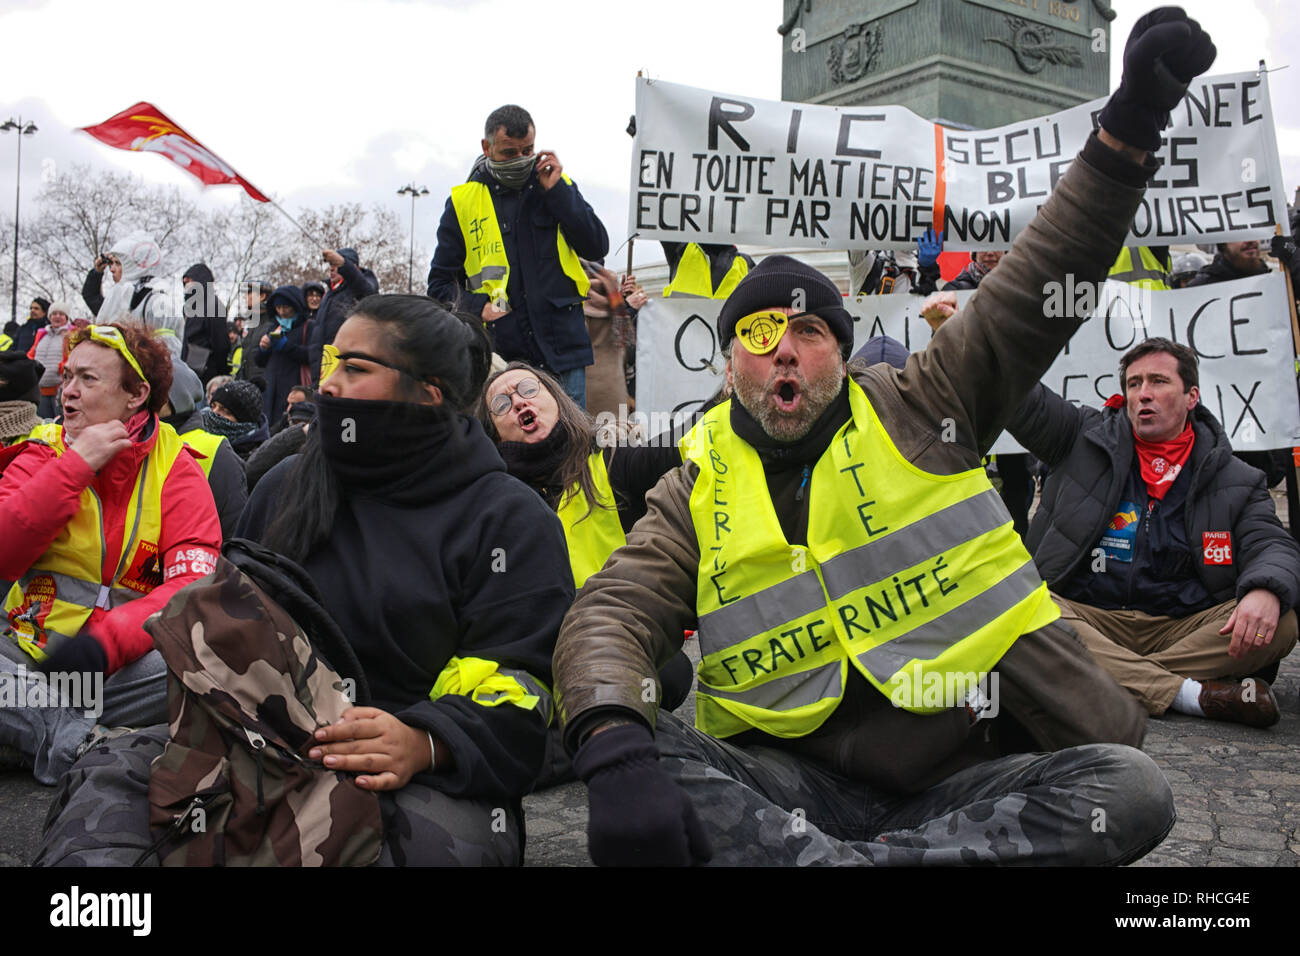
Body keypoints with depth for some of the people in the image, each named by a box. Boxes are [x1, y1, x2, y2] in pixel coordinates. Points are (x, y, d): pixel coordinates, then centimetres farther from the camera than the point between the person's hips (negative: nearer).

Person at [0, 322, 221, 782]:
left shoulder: (176, 469, 2)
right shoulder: (41, 454, 8)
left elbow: (192, 583, -11)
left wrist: (107, 641, -27)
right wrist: (76, 466, -13)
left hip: (123, 666, -1)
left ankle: (56, 734, -19)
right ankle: (74, 738, -22)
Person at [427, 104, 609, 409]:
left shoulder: (556, 185, 12)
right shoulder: (463, 201, 7)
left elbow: (597, 247, 1)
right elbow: (440, 282, 10)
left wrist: (557, 191, -5)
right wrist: (476, 306, -9)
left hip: (562, 350, 1)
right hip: (499, 356, -1)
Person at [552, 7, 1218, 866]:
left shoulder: (917, 414, 5)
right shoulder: (698, 492, 5)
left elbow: (1042, 287, -1)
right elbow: (612, 615, -9)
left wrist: (1132, 121, -12)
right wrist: (614, 750, -31)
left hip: (960, 777, 2)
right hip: (792, 785, -1)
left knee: (1133, 789, -26)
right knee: (633, 746, -25)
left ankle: (810, 858, -30)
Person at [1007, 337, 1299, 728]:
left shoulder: (1233, 479, 12)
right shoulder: (1086, 437, 11)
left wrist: (1266, 591, -23)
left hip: (1185, 626, 2)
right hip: (1090, 618, -1)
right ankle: (1191, 694, -35)